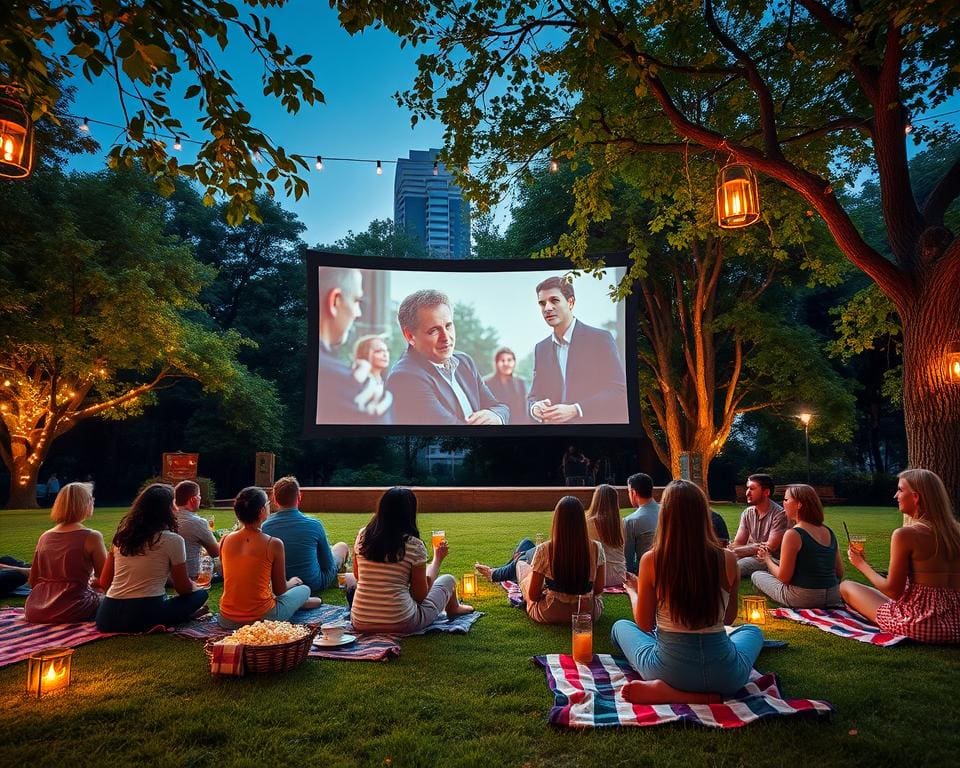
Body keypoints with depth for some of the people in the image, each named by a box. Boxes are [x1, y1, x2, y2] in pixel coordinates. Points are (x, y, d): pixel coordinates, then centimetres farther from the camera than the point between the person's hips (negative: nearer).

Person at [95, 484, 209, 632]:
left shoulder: (121, 536, 11)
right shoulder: (172, 540, -6)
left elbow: (104, 583, 17)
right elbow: (183, 588, 4)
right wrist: (196, 587, 26)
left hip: (106, 619, 5)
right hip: (144, 616, -5)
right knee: (201, 594, 10)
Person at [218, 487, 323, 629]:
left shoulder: (226, 540, -1)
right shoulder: (274, 544, -14)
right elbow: (279, 590, -4)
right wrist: (292, 582, 20)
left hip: (227, 621, 5)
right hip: (262, 619, -5)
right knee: (304, 589, 19)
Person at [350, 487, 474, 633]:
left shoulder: (362, 535, -3)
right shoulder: (414, 545, -14)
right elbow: (420, 595, -4)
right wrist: (438, 559, 6)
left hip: (360, 623, 5)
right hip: (400, 624, -4)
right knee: (448, 580, 17)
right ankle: (453, 609, 51)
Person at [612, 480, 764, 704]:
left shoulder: (651, 560, -13)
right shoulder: (728, 559, -9)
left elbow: (644, 624, -1)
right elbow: (729, 618, 8)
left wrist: (632, 591, 17)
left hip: (669, 671, -1)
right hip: (725, 677, 1)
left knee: (620, 627, 28)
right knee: (752, 631, 33)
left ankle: (668, 691, 3)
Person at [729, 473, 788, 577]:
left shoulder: (779, 514, -13)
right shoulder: (747, 513, 7)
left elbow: (769, 548, -15)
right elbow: (738, 543, 6)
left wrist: (736, 550, -17)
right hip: (750, 555, 6)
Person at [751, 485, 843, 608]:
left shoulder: (793, 534, -17)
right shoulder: (829, 532, 4)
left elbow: (783, 577, -14)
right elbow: (839, 573, 10)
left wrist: (767, 559, 4)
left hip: (803, 599, -7)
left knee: (756, 575, 14)